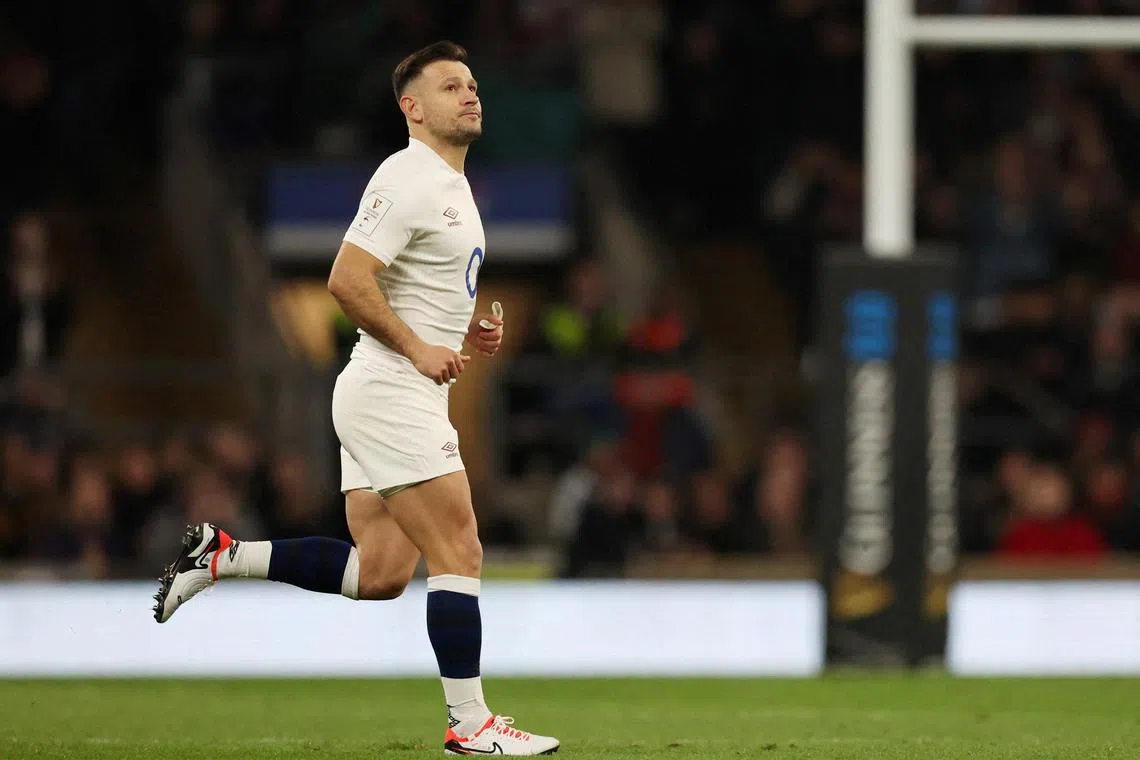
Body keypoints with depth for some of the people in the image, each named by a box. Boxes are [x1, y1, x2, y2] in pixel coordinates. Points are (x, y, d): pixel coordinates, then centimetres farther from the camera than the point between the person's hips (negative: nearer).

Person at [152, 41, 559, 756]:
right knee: (460, 554, -9)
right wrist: (418, 348, -18)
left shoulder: (453, 186, 18)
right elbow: (348, 281, -21)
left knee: (380, 573, 9)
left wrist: (466, 333, 12)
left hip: (400, 396, 10)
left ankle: (221, 555, 14)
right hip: (392, 394, -10)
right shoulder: (407, 178, -14)